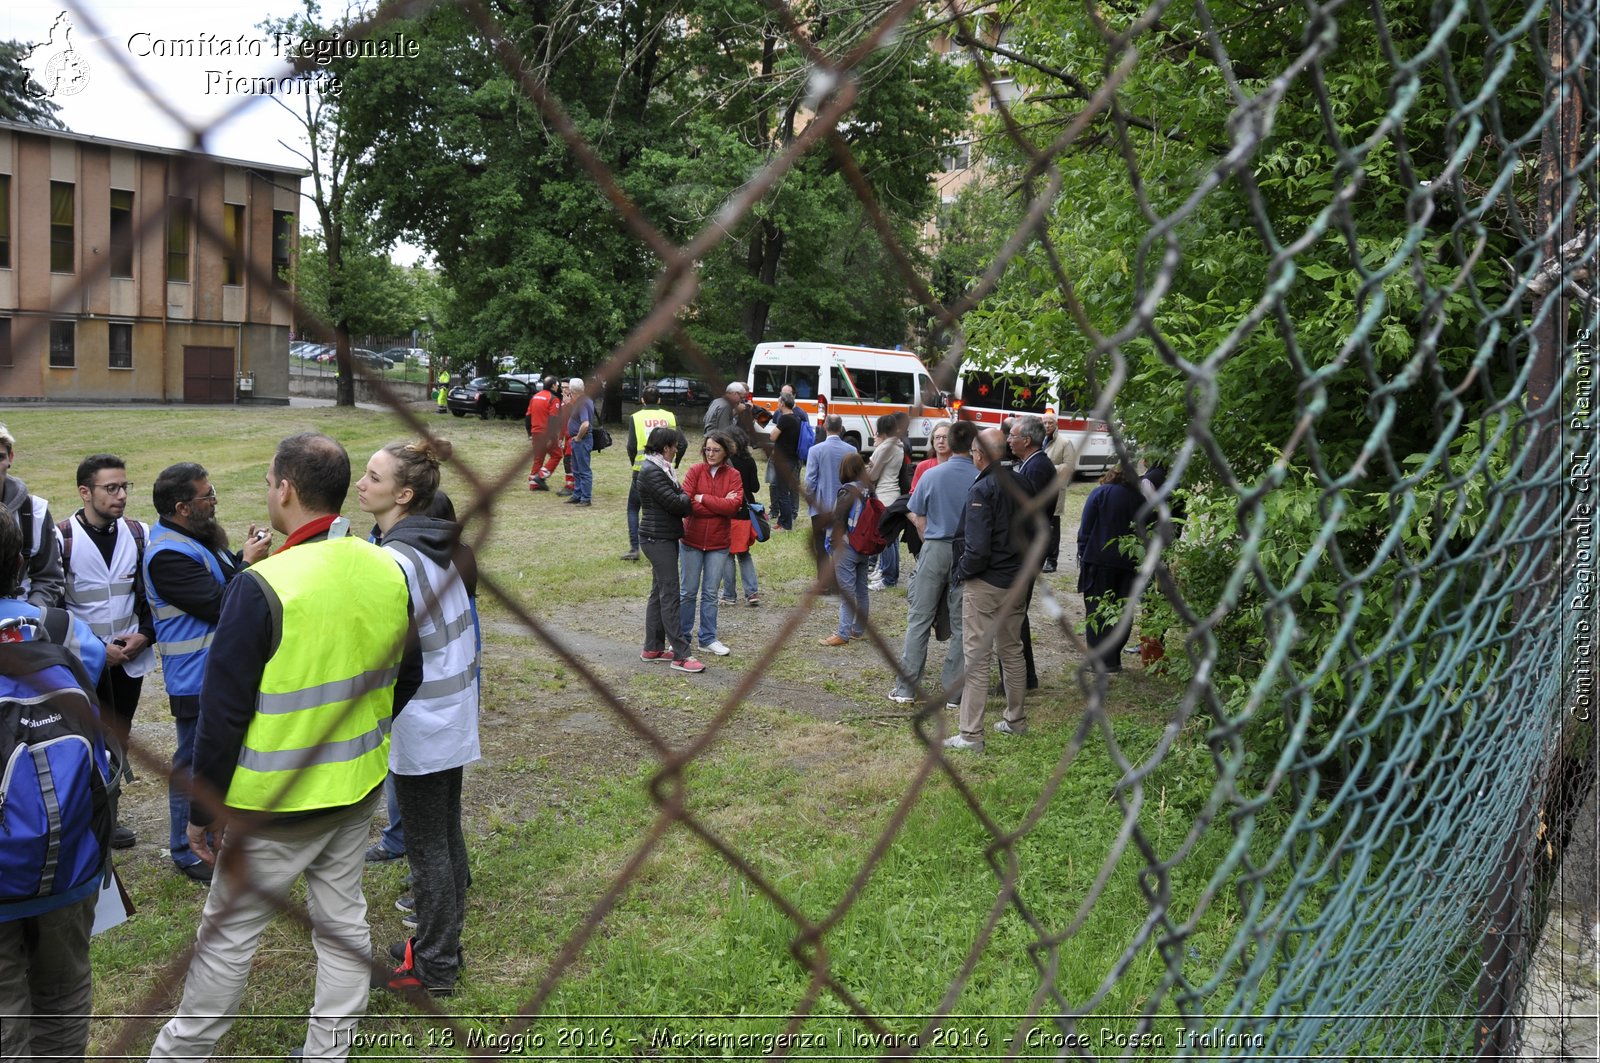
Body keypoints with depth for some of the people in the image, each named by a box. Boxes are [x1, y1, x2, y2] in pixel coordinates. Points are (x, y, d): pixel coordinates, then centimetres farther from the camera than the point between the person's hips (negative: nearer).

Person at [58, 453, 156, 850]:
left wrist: (144, 634, -7)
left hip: (130, 658, 4)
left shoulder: (138, 534, 2)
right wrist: (95, 648, -14)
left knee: (120, 738, 12)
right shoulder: (63, 538, -10)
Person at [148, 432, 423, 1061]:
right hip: (359, 789, 6)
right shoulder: (389, 572, -3)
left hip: (276, 803, -6)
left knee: (228, 933, 11)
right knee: (342, 922, 18)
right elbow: (407, 679, 10)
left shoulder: (263, 588, -22)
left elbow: (223, 714, -17)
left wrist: (202, 811, -6)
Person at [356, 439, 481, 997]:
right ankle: (443, 945, 32)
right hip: (454, 715, 9)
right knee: (446, 834, 18)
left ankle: (433, 965, 18)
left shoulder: (394, 560, -22)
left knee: (427, 846, 4)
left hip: (419, 724, -9)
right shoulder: (440, 545, 5)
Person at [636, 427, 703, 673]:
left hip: (665, 538, 11)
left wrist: (685, 499, -5)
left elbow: (677, 498, 14)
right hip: (658, 539, -11)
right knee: (670, 594, -8)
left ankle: (652, 649, 22)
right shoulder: (651, 471, -17)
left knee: (659, 592, 15)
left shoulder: (660, 468, 16)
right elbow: (673, 502, -19)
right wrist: (692, 499, -2)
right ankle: (680, 655, -6)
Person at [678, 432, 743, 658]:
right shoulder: (695, 471, -5)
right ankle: (682, 636, 19)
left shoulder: (733, 475, -1)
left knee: (710, 593, 9)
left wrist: (702, 499, -15)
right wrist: (720, 505, -17)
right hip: (691, 540, -1)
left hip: (718, 543, 1)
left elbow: (734, 505, -16)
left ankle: (708, 638, 19)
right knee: (688, 591, 7)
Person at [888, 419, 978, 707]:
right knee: (961, 624, 8)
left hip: (935, 551, 0)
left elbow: (917, 518, 2)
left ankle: (906, 687, 9)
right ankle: (954, 691, 11)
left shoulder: (932, 475, -5)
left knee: (919, 618, 8)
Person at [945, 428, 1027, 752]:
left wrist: (960, 572, -7)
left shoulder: (982, 489, -18)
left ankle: (971, 735, 0)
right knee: (1012, 651, 20)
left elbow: (977, 548, -23)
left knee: (977, 657, -3)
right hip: (1015, 580, 8)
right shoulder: (1017, 483, 5)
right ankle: (1016, 719, 32)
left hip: (985, 583, -8)